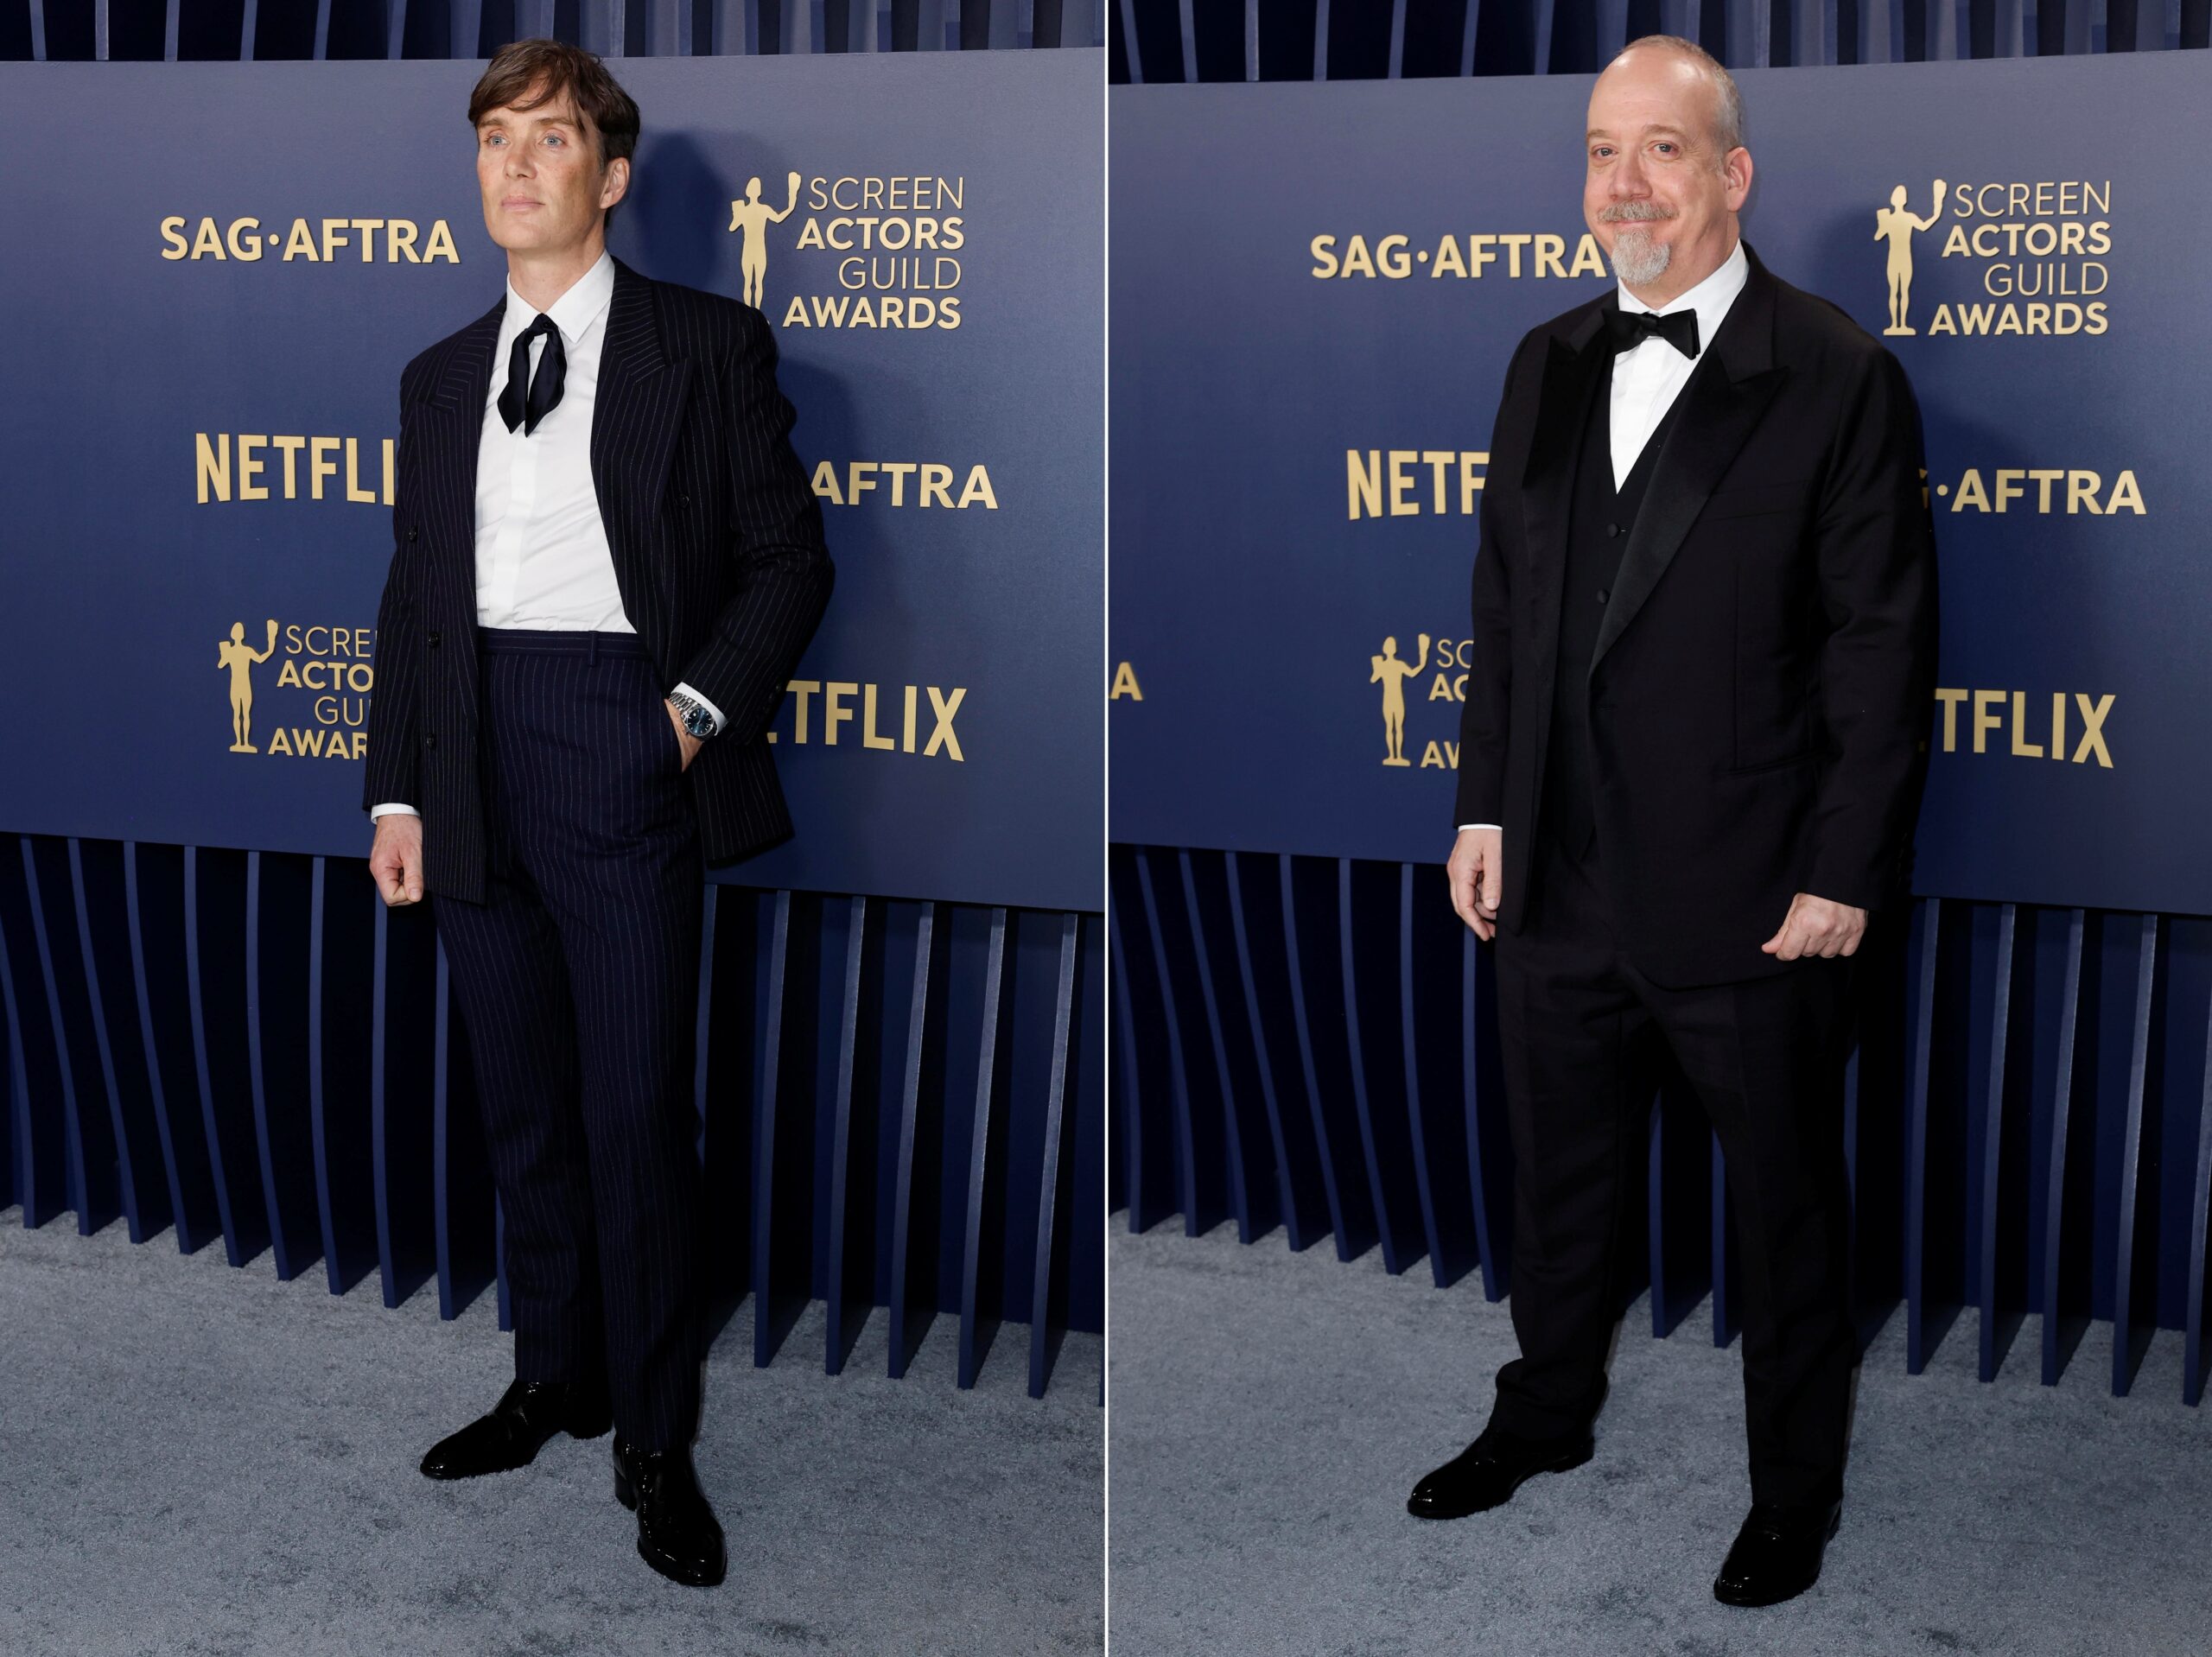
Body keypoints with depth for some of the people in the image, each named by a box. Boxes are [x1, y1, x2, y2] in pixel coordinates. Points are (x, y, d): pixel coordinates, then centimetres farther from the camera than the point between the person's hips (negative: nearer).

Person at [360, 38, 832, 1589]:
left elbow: (789, 556, 1)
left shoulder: (707, 344, 2)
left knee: (638, 1108, -4)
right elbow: (413, 594, 17)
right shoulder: (441, 378, 17)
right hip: (475, 759, 5)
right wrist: (395, 792, 9)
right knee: (523, 1101, 12)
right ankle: (557, 1378, 27)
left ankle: (656, 1443, 8)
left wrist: (704, 705, -11)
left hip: (622, 748, -5)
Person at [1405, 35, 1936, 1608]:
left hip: (1753, 893, -5)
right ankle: (1547, 1415, 43)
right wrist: (1487, 807, 9)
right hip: (1559, 881, 5)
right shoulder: (1547, 364, 7)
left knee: (1788, 1209, 12)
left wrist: (1847, 874, -13)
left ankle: (1796, 1486, 31)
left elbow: (1885, 645, -11)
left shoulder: (1840, 375, -10)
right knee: (1560, 1177, 21)